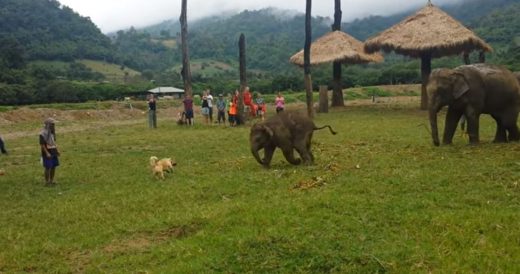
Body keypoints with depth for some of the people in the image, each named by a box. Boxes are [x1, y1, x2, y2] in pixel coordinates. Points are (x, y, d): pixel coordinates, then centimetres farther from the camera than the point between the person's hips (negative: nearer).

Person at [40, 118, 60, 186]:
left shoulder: (52, 132, 10)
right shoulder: (43, 134, -14)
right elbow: (42, 144, -16)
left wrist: (57, 150, 12)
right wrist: (47, 153, -22)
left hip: (53, 152, 8)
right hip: (47, 153, -8)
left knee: (53, 167, 9)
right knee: (48, 168, -4)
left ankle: (51, 181, 20)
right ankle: (47, 182, 5)